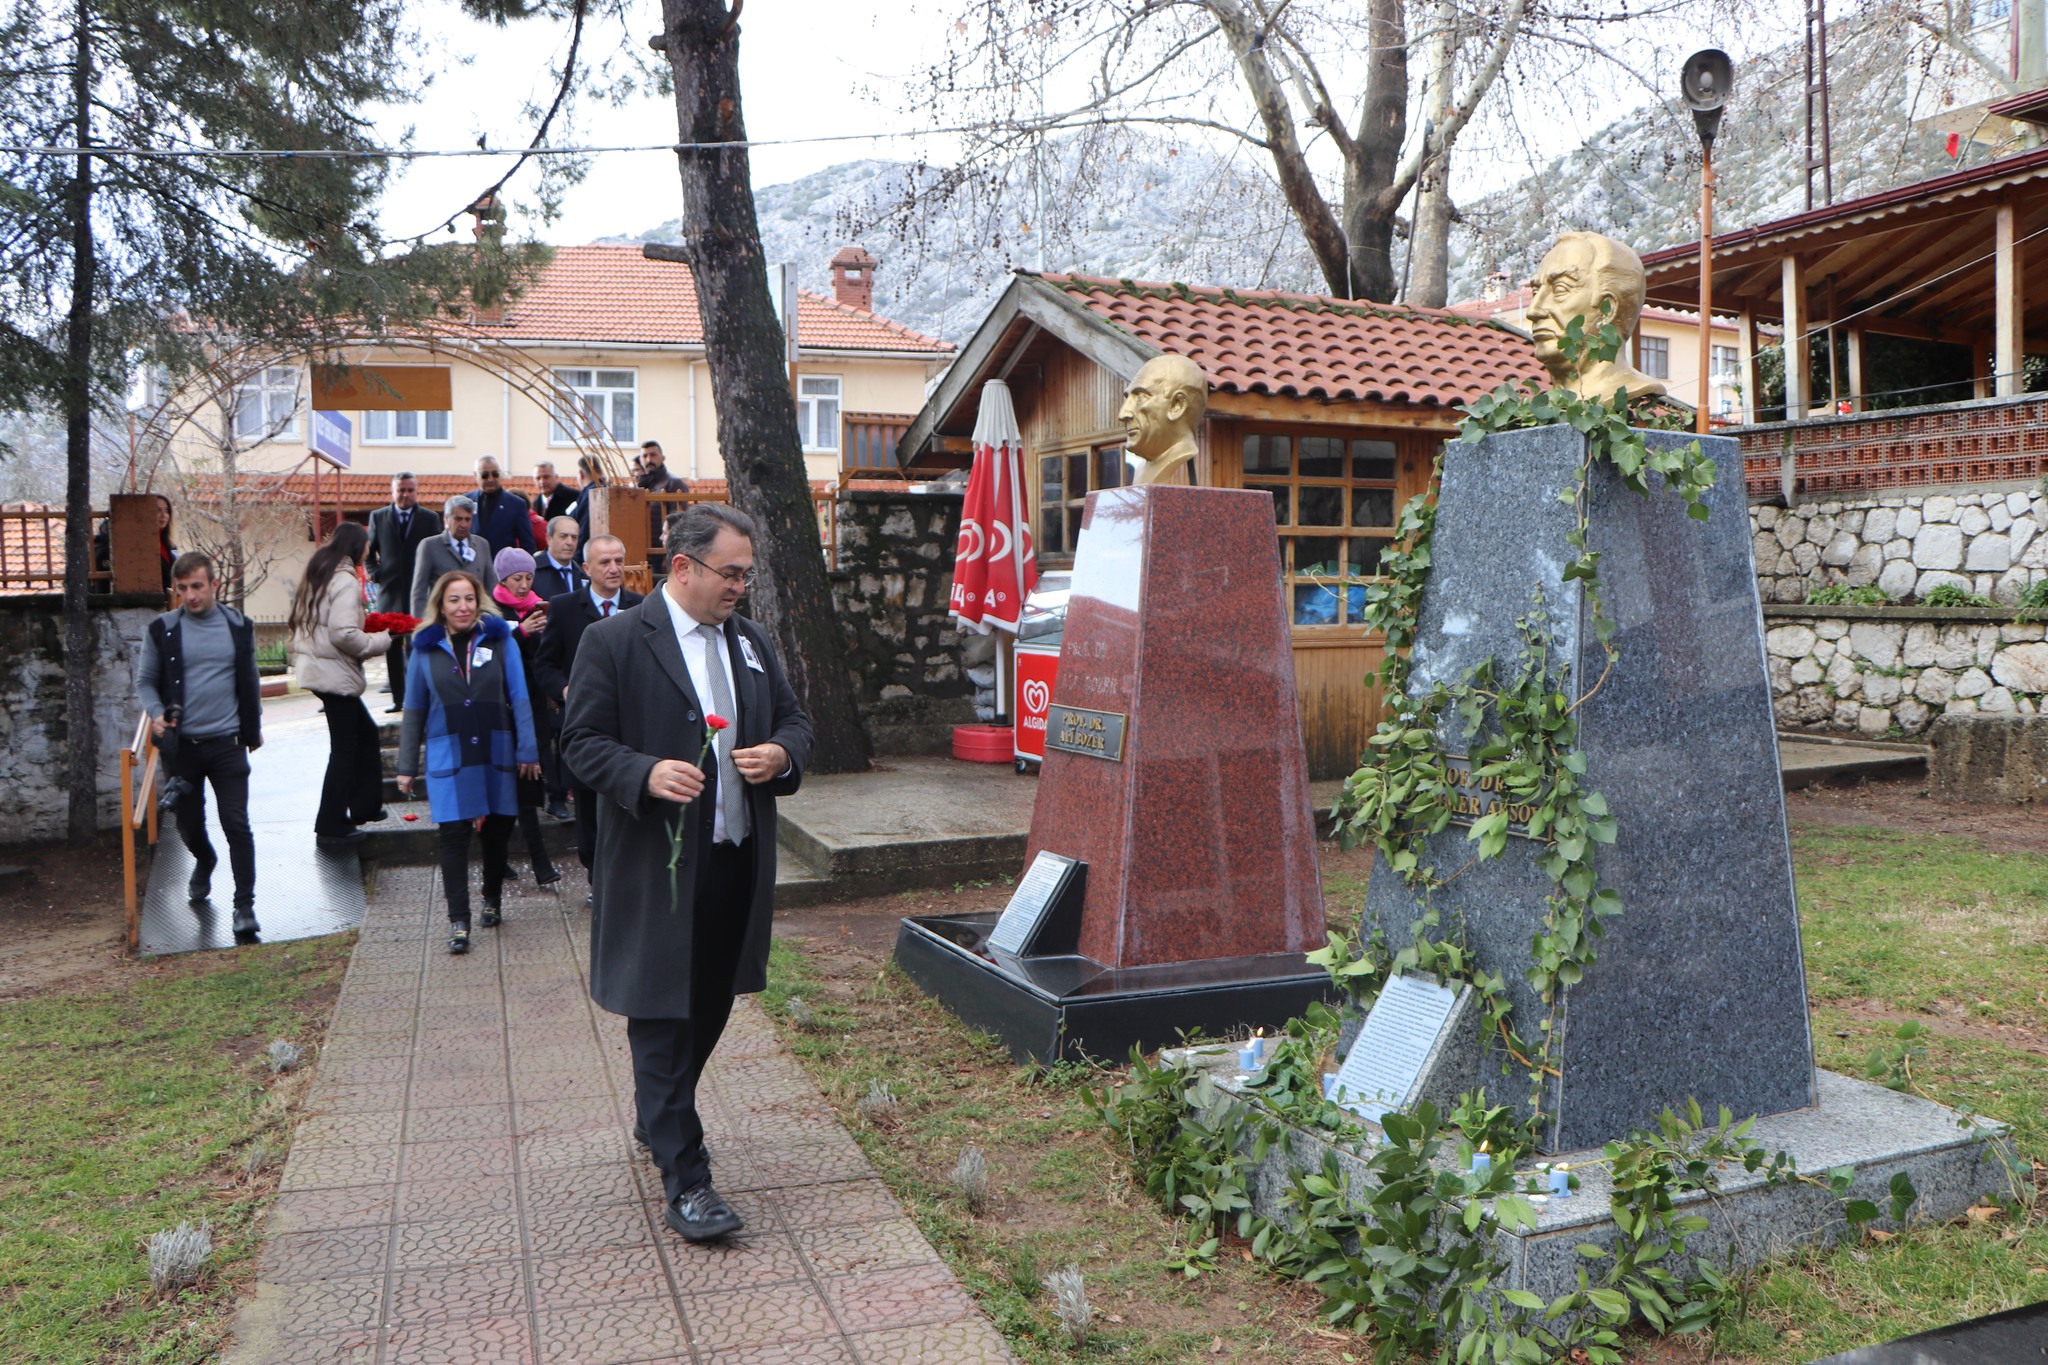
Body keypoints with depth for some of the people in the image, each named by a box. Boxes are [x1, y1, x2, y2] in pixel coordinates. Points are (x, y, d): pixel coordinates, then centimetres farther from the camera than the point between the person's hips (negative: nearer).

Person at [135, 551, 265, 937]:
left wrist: (254, 728, 17)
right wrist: (156, 713, -12)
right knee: (188, 823, 13)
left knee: (236, 824, -7)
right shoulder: (162, 630, -2)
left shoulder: (239, 626, 1)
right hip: (182, 744, 1)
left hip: (227, 743, -1)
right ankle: (204, 863, 47)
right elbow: (145, 681, 7)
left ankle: (245, 906, 0)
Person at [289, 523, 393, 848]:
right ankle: (331, 827, 3)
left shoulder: (317, 575, 14)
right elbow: (344, 634, -23)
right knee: (344, 748, -2)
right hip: (334, 673, -10)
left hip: (316, 668, 10)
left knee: (365, 735, 18)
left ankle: (364, 806, 24)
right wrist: (379, 641, -7)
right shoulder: (345, 580, -15)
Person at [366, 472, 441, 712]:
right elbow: (368, 551, 15)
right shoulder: (378, 517, 9)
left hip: (419, 592, -2)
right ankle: (398, 698, 10)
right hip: (389, 591, 2)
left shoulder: (430, 518, 4)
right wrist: (375, 574, 1)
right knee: (392, 647, 4)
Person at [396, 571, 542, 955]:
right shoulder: (426, 648, 4)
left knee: (498, 829, 11)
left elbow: (519, 698, 0)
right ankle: (458, 920, -3)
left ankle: (492, 898, 32)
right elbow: (414, 711, 9)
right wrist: (406, 767, 8)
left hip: (496, 753, 1)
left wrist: (527, 751, -4)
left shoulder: (500, 640, 0)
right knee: (453, 834, -6)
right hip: (448, 758, 0)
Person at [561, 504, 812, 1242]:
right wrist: (646, 774, -25)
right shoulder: (614, 641, -7)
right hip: (657, 867, -6)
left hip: (738, 861, 7)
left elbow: (794, 717, 17)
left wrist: (782, 754, -6)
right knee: (661, 1016, -3)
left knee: (711, 1005, 18)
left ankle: (661, 1119, 41)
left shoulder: (752, 641, 11)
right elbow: (582, 740, -8)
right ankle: (684, 1180, 3)